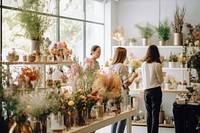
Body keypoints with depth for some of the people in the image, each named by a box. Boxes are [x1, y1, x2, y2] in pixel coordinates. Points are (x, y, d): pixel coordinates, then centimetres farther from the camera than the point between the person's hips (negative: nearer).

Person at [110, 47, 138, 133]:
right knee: (122, 119, 2)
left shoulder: (111, 66, 5)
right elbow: (126, 83, -17)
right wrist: (134, 76, -1)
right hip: (121, 95, -7)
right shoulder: (122, 66, -15)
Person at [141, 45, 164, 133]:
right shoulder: (157, 65, -11)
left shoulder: (143, 64, 3)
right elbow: (161, 80, -5)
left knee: (149, 113, 14)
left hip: (146, 91, 4)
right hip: (155, 90, -4)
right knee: (155, 113, 0)